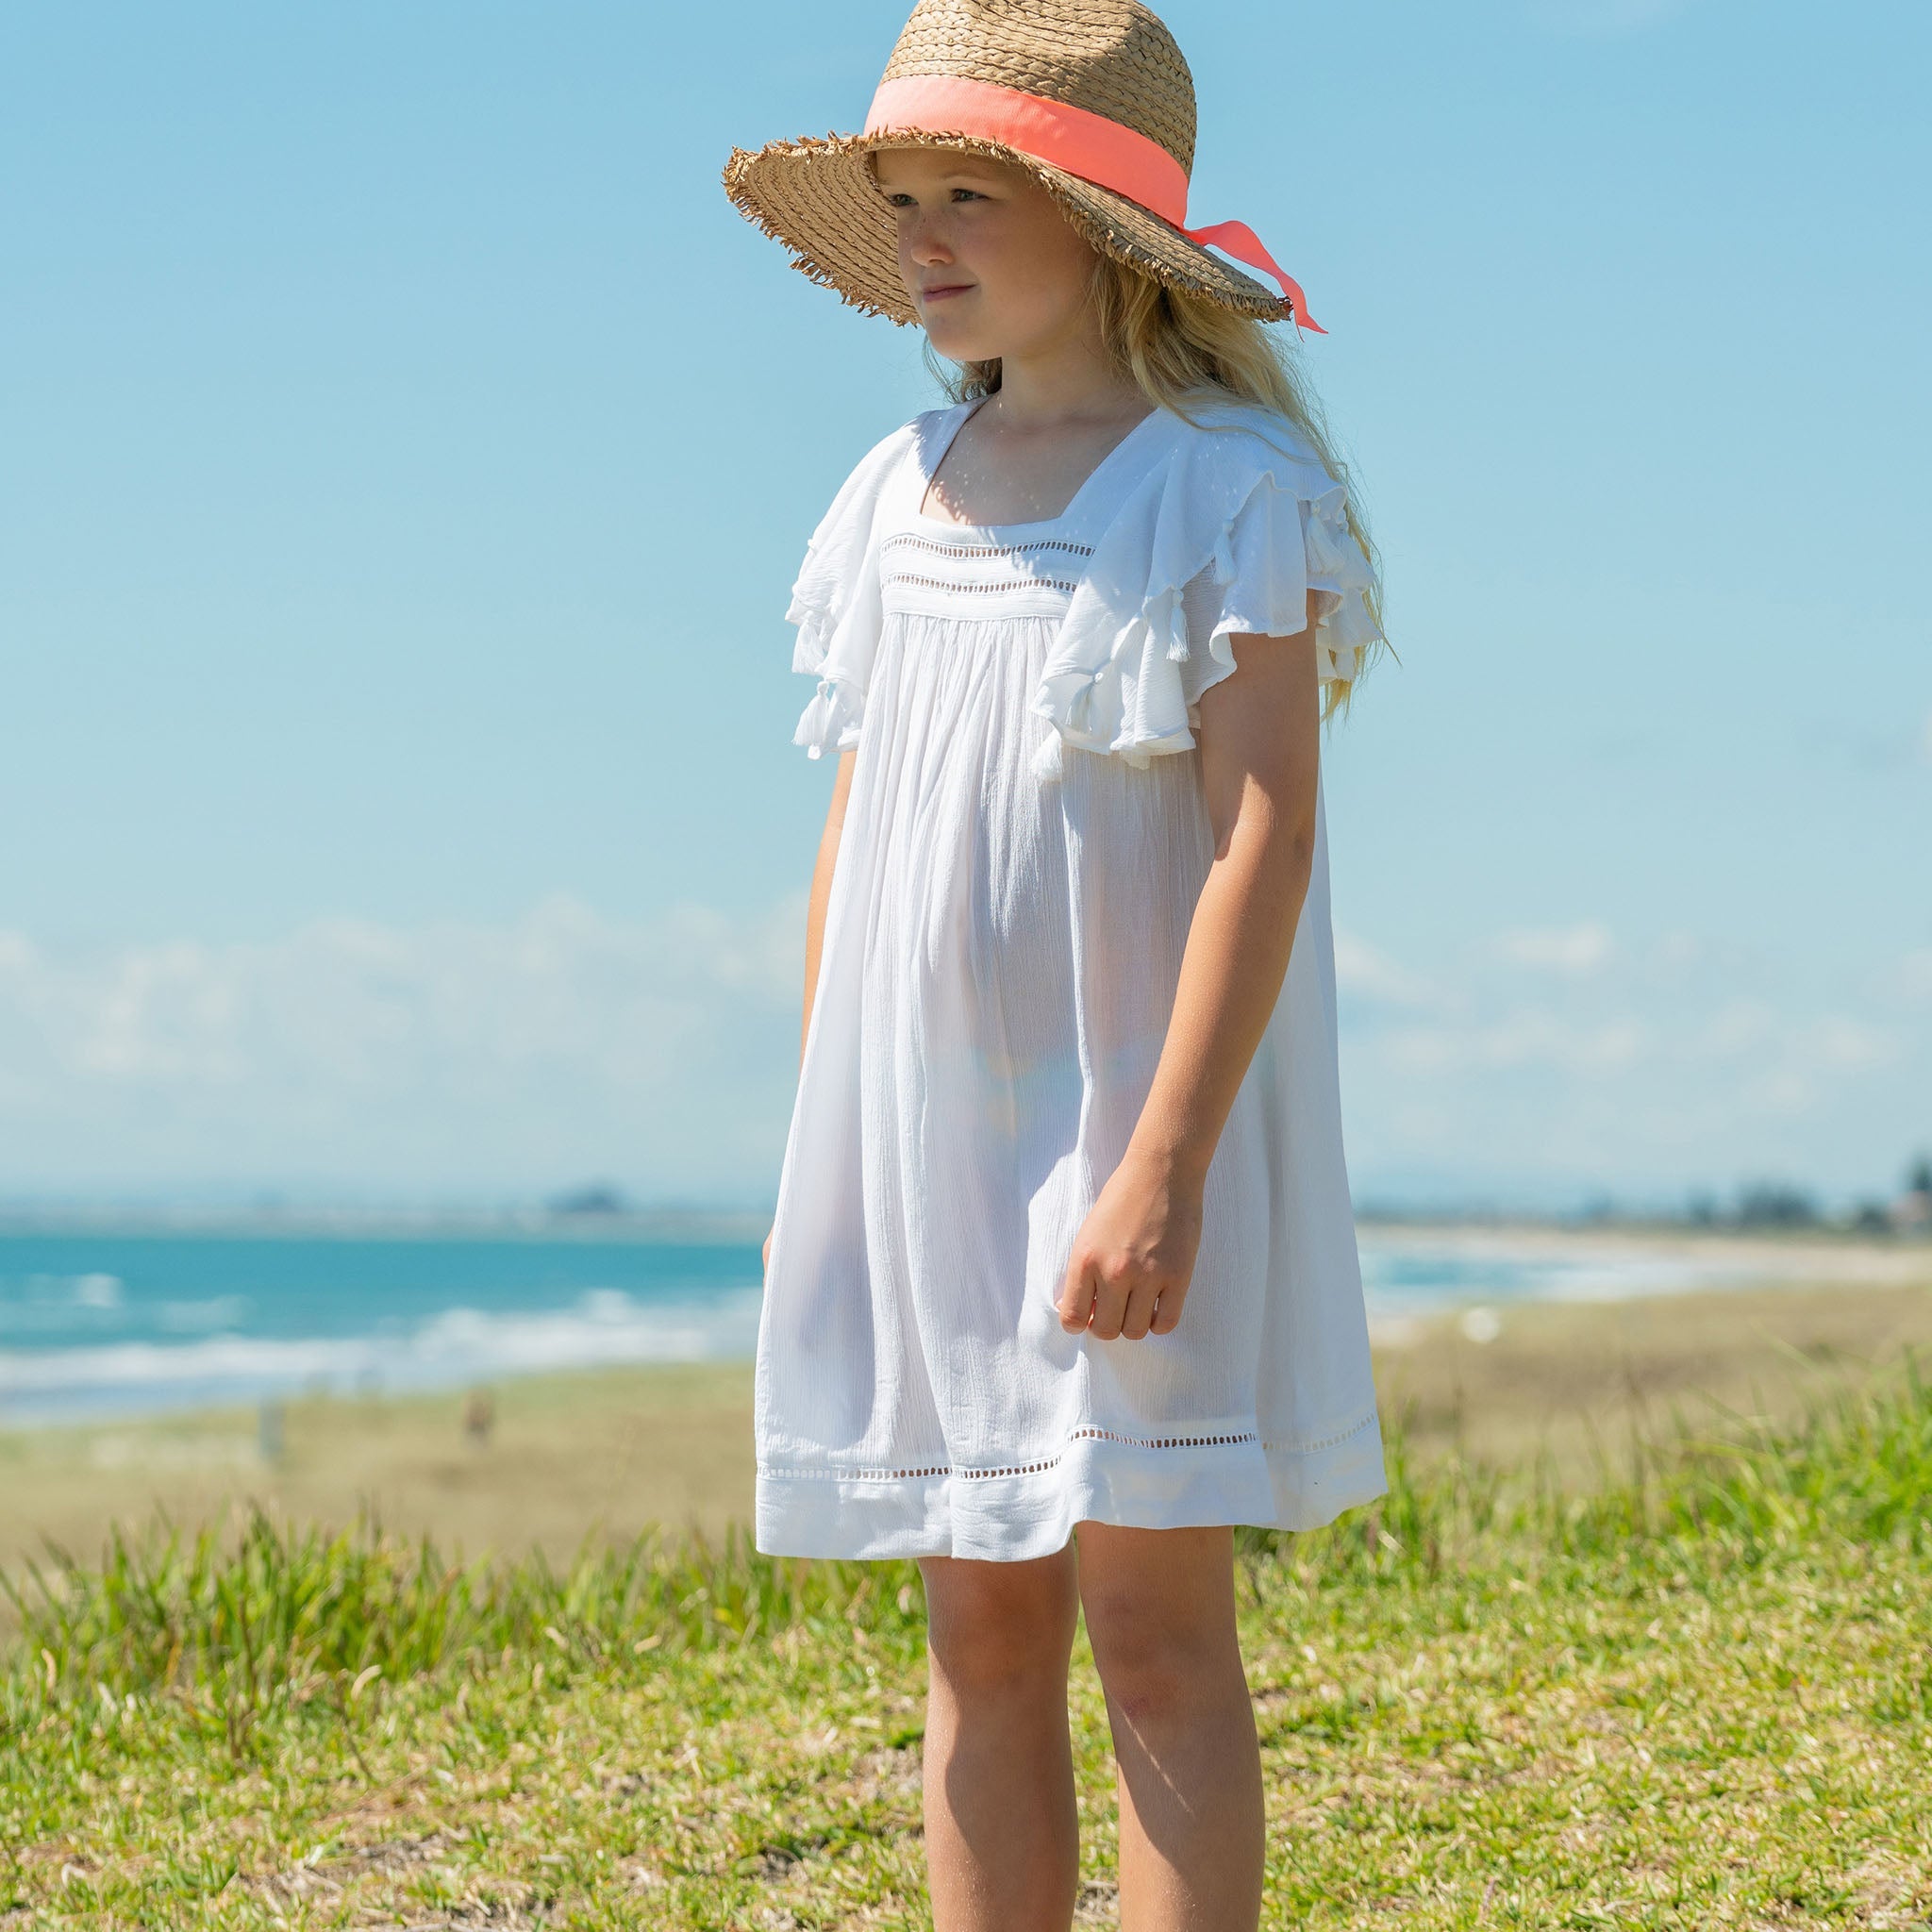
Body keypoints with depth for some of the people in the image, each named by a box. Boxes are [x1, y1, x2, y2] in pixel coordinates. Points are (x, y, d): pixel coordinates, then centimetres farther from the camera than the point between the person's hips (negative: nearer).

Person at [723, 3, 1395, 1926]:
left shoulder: (1226, 486, -7)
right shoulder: (898, 498, 11)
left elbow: (1266, 838, -14)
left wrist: (1163, 1166, -21)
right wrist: (822, 1169, 13)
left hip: (1135, 1120, -6)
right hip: (924, 1129, 6)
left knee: (1152, 1631, -3)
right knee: (978, 1640, 8)